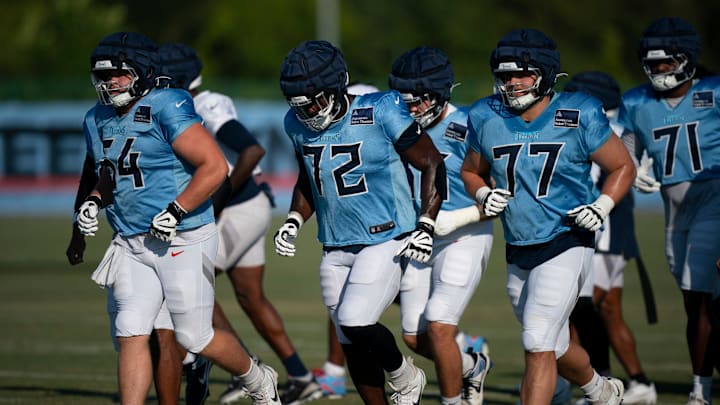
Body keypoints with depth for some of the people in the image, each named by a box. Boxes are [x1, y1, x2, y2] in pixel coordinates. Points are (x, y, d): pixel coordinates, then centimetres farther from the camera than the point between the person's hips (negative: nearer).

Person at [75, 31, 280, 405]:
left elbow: (215, 167, -18)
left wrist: (175, 212, -21)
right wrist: (94, 202, 6)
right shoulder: (97, 121, 10)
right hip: (131, 245, 6)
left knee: (195, 338, 2)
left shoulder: (165, 109, -14)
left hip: (183, 242, -6)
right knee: (131, 334, -6)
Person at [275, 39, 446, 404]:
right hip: (336, 249, 6)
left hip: (385, 241, -6)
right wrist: (293, 222, 5)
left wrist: (425, 227, -13)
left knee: (355, 324, -19)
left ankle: (404, 376, 10)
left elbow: (432, 164, -8)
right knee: (353, 345, 7)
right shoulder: (300, 126, 2)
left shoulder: (380, 114, -16)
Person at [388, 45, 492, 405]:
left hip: (463, 239, -6)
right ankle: (472, 366, 37)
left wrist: (455, 219, -23)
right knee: (415, 338, 9)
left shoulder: (468, 131, -18)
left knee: (439, 328, -15)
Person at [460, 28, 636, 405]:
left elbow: (623, 167, 0)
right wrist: (485, 195, -6)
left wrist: (601, 207, -15)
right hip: (518, 252, 6)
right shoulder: (487, 119, -1)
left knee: (538, 347, -17)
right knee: (555, 349, 21)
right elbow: (471, 172, 15)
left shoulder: (578, 117, -11)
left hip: (565, 244, -6)